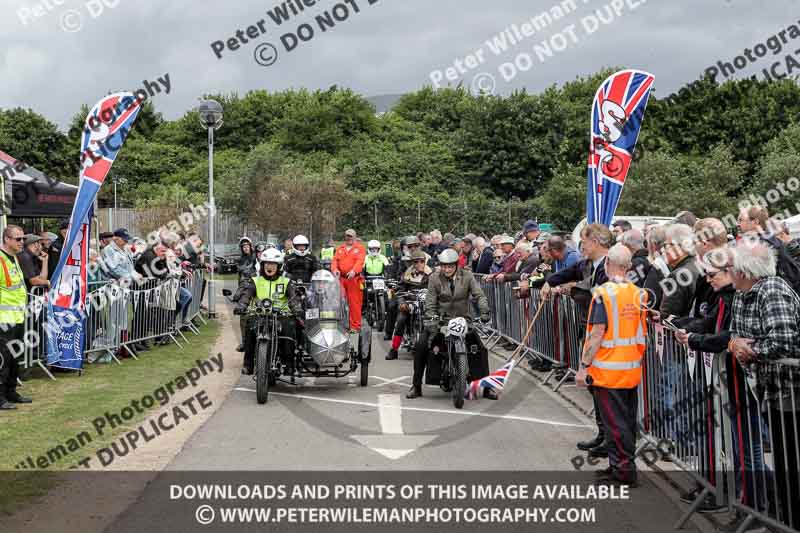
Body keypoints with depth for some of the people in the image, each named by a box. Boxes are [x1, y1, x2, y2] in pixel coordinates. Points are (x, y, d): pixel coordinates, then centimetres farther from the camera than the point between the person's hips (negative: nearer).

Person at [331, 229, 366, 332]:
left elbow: (360, 261, -9)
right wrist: (334, 269, -12)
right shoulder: (340, 249, 21)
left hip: (354, 279, -4)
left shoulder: (359, 248, 6)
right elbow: (335, 260, 11)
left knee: (355, 303, -5)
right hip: (341, 278, 4)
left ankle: (355, 326, -2)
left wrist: (354, 271, -27)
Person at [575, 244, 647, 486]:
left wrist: (584, 366, -13)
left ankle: (624, 469, 3)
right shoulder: (639, 294, 4)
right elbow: (642, 333, 10)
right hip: (633, 369, 7)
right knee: (628, 419, 15)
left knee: (614, 421, 0)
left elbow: (597, 333, -18)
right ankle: (624, 464, 24)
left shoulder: (604, 293, -15)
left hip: (608, 369, -6)